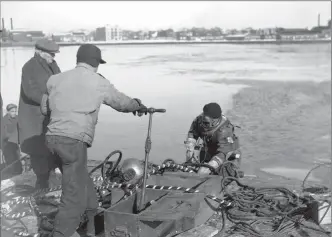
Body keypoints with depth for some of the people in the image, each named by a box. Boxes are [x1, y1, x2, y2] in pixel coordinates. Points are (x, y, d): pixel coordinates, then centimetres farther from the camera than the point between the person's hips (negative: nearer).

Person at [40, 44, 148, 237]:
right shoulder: (100, 83, 1)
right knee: (74, 198, -1)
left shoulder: (55, 80, 12)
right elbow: (122, 102, 16)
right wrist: (138, 106, 36)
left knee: (84, 184, 22)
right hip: (74, 141, -7)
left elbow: (45, 109, 23)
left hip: (53, 138, 7)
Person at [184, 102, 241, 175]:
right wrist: (190, 150, -19)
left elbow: (223, 153, -47)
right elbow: (192, 134, -6)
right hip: (209, 151, 5)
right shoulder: (199, 119, -22)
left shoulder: (225, 130, -39)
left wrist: (209, 167, -59)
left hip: (229, 153, -5)